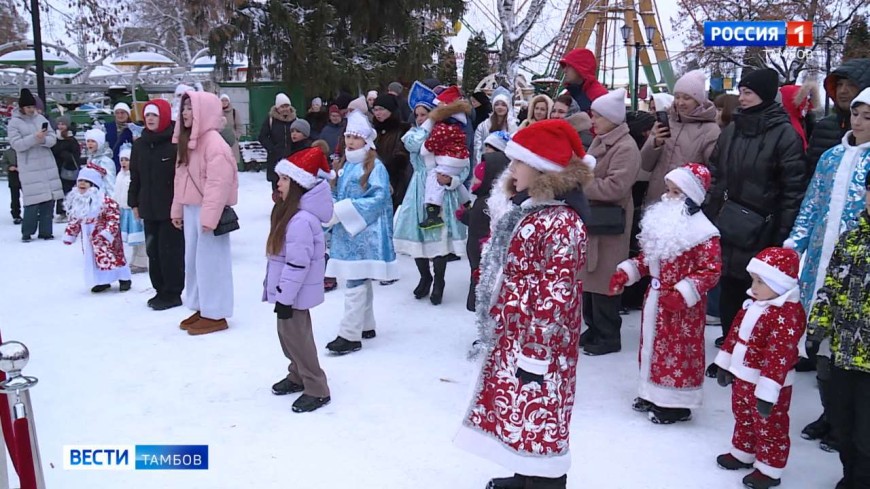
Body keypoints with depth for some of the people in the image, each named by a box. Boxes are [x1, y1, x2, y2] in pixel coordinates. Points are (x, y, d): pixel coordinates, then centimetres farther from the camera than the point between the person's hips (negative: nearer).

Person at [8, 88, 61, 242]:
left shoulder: (41, 118, 10)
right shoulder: (14, 123, -2)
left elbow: (53, 138, 5)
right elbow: (16, 144, -12)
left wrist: (44, 139, -16)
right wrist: (34, 138, -23)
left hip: (47, 165, 4)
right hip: (29, 168, -4)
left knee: (49, 199, 4)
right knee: (32, 201, -8)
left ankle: (45, 231, 13)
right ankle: (27, 233, 6)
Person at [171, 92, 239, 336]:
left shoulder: (213, 142, -16)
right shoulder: (187, 140, 14)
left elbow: (218, 184, -21)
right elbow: (181, 178, 17)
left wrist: (209, 217, -23)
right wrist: (177, 209, 15)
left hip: (207, 211, -9)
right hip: (191, 209, 10)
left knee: (210, 262, -2)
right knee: (192, 260, 14)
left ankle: (215, 314, 8)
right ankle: (201, 308, 26)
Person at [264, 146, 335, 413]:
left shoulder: (301, 220, -28)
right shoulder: (291, 212, 8)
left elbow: (298, 264, -27)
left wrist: (284, 297, -21)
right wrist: (278, 291, 21)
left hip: (295, 293, -10)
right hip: (289, 290, 10)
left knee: (296, 337, -1)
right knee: (288, 334, 21)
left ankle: (317, 390, 10)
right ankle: (298, 376, 38)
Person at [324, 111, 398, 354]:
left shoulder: (375, 167, -10)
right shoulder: (344, 165, 14)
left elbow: (379, 199, -18)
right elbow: (337, 196, 19)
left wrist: (344, 210, -20)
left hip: (364, 233, -8)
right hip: (346, 231, 8)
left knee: (356, 283, -9)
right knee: (361, 281, 16)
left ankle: (350, 335, -6)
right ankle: (366, 326, 27)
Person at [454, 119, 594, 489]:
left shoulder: (561, 223, -21)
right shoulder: (524, 209, 9)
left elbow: (556, 296, -24)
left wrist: (536, 355, -22)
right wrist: (494, 330, 19)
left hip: (536, 346, -10)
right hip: (511, 337, 10)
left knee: (537, 420, 2)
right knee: (515, 412, 20)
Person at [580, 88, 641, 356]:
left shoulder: (625, 147, -16)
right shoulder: (599, 142, 14)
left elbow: (615, 186, -25)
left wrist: (580, 185, -19)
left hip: (608, 222, -10)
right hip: (590, 217, 10)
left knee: (604, 278, -2)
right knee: (588, 275, 15)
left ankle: (608, 336, 10)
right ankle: (594, 328, 28)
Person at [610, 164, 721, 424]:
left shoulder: (703, 233, -18)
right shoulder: (662, 222, 8)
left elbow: (710, 271, -20)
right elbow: (647, 256, 17)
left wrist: (682, 293, -29)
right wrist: (625, 273, 4)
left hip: (682, 306, -8)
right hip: (655, 298, 9)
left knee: (679, 351, 2)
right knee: (652, 345, 18)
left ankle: (677, 404, 15)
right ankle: (652, 394, 33)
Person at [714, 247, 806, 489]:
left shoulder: (787, 315, -27)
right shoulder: (754, 303, 4)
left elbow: (779, 356, -30)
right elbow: (736, 332, 13)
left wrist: (767, 392, -30)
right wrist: (726, 364, 16)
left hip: (766, 383, -9)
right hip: (743, 377, 9)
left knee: (769, 427, 8)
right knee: (743, 418, 25)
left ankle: (768, 470, 23)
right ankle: (742, 454, 43)